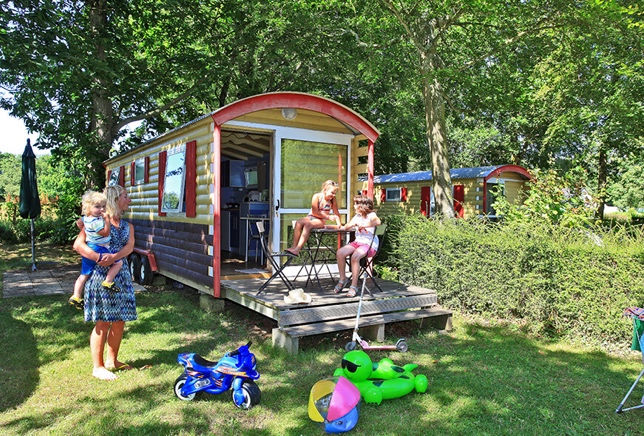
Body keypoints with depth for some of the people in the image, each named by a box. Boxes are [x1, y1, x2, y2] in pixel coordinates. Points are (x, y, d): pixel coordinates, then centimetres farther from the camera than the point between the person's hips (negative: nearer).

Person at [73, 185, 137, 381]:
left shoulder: (127, 225, 13)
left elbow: (129, 247, -5)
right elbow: (78, 244, -14)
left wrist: (114, 257, -24)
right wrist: (99, 258, -26)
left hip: (122, 275, 6)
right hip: (101, 275, -6)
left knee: (120, 320, 10)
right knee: (103, 322, -1)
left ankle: (112, 360, 28)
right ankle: (98, 367, 12)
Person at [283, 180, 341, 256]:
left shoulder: (333, 200, 0)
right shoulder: (317, 196, -5)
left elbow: (336, 214, 4)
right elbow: (315, 212, -11)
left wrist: (339, 224, -12)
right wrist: (328, 217, -15)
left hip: (321, 221, -1)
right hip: (311, 217, 1)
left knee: (308, 225, -33)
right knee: (298, 222, -30)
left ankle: (297, 250, -41)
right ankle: (294, 246, -33)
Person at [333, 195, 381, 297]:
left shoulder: (371, 215, -5)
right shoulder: (357, 216, 18)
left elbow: (377, 222, -29)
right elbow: (345, 227, 14)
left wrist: (363, 225, -28)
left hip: (370, 244, -7)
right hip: (357, 242, 7)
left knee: (355, 256, -35)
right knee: (339, 253, -17)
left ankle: (354, 286, -27)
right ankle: (343, 279, 1)